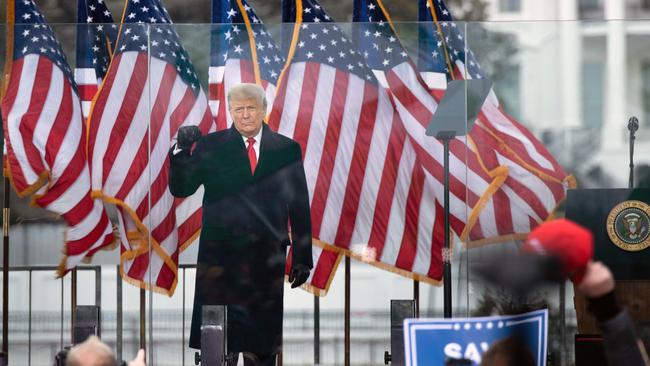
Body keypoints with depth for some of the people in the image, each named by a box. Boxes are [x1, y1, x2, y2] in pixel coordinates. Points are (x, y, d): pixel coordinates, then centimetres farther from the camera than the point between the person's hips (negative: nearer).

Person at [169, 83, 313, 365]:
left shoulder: (287, 149, 7)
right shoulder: (210, 146, 6)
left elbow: (300, 206, 8)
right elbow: (180, 189, 2)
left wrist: (303, 257, 5)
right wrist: (182, 150, -14)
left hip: (267, 260, 1)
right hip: (221, 255, -1)